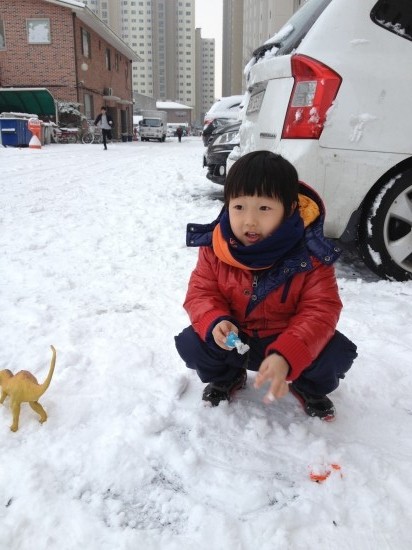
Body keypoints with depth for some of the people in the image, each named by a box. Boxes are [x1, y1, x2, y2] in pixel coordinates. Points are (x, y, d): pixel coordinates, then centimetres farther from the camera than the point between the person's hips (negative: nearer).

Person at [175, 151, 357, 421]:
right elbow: (201, 293, -9)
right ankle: (227, 378, 15)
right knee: (190, 344, -22)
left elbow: (321, 311, -24)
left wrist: (286, 357, -40)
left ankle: (310, 387, 14)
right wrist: (215, 322, -33)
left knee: (339, 352, -25)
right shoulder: (215, 249, -14)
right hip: (234, 340, 2)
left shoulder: (310, 255, -21)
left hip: (290, 340, -1)